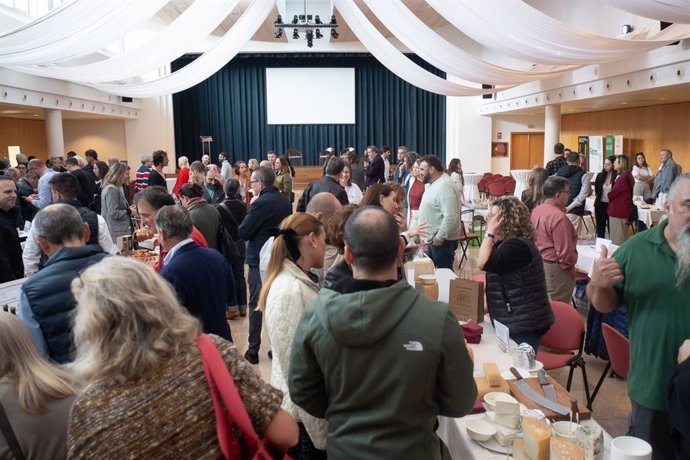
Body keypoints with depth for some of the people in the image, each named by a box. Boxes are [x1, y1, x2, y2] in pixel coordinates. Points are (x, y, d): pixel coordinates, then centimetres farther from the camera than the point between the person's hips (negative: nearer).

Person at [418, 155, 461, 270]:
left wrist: (440, 236, -24)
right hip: (433, 237, 10)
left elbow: (450, 217, -29)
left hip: (442, 240, -10)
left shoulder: (444, 186, -23)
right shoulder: (434, 183, 11)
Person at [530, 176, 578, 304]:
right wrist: (571, 271, -10)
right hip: (555, 269, -9)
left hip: (537, 264, 9)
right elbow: (565, 250, -20)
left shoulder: (536, 211, 5)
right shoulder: (559, 216, -22)